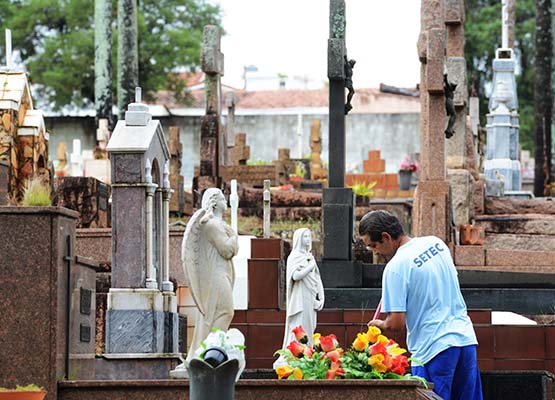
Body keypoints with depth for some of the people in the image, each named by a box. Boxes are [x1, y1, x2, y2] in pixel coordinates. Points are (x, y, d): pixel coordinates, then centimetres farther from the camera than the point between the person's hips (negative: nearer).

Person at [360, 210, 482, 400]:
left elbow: (396, 322, -16)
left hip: (433, 348, -7)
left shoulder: (395, 267, -14)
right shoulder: (436, 243, 8)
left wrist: (381, 324, 6)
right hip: (466, 338, 7)